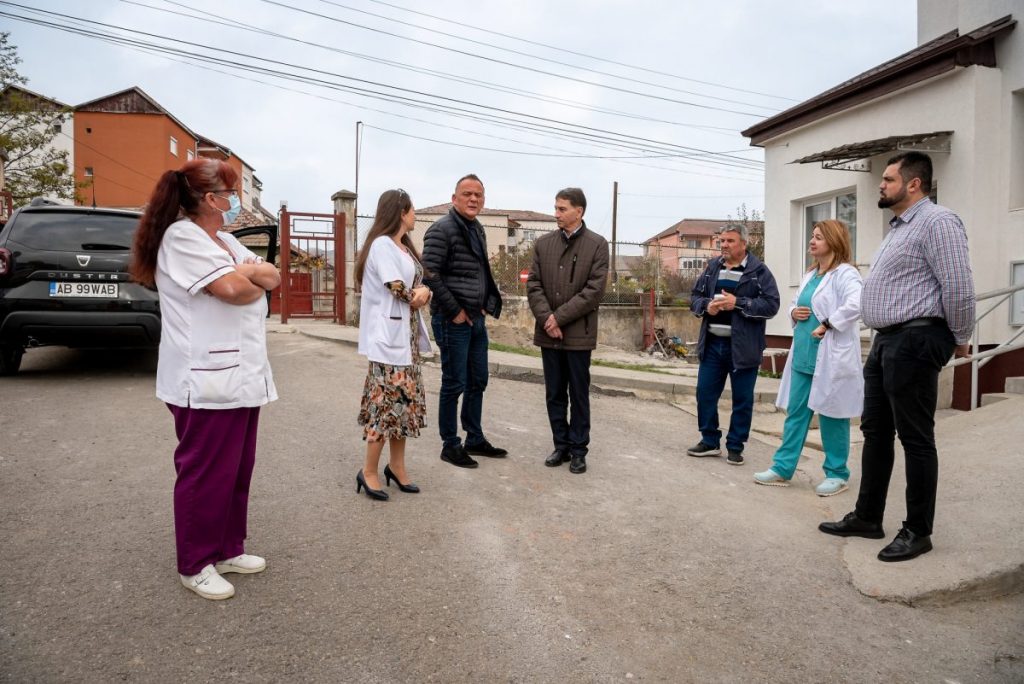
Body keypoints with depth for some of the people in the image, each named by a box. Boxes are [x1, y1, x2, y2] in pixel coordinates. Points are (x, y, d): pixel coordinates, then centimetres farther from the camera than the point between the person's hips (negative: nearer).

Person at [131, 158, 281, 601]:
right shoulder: (181, 237, -12)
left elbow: (273, 277, 12)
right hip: (207, 382, -9)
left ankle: (227, 549, 29)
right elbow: (232, 289, -22)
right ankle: (195, 565, 16)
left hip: (242, 375, 9)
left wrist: (247, 273, -9)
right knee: (205, 473, 1)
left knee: (237, 469, 15)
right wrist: (255, 281, 0)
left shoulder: (224, 241, 17)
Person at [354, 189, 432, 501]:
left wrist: (422, 292, -9)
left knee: (405, 401, 10)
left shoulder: (405, 247, 17)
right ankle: (369, 471, 4)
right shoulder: (382, 244, -11)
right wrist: (419, 295, 0)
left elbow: (417, 287, 13)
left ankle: (396, 465, 20)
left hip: (407, 334, 9)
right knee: (389, 401, -7)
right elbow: (398, 290, -19)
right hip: (389, 335, -9)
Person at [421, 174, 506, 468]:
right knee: (454, 384, 0)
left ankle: (475, 440, 27)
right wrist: (455, 311, -16)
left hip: (476, 319, 8)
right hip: (452, 320, -8)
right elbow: (430, 276, -19)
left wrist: (486, 306, 9)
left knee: (478, 381, 14)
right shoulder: (442, 230, -12)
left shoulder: (478, 229, 13)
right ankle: (450, 446, 14)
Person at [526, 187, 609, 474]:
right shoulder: (543, 243, 8)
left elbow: (595, 290, -10)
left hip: (578, 333, -3)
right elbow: (533, 285, 4)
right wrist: (546, 319, -10)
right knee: (554, 394, 10)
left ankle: (578, 450, 16)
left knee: (579, 395, 5)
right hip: (548, 332, 4)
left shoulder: (597, 245, -3)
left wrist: (559, 317, -14)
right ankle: (561, 445, 22)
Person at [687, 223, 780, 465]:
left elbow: (771, 304, -12)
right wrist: (706, 305, -8)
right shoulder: (712, 267, 10)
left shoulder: (759, 271, -5)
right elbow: (694, 297, 14)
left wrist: (738, 303, -20)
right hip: (712, 343, 5)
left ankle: (735, 447, 18)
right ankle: (710, 441, 23)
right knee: (705, 393, 8)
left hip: (742, 346, -4)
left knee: (742, 399, 5)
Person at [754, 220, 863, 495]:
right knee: (796, 413, 11)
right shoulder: (810, 275, 15)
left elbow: (857, 303, -28)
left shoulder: (845, 273, -11)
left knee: (831, 416, 4)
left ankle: (837, 474, 19)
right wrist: (794, 313, 5)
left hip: (831, 358, -8)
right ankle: (782, 468, 17)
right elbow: (795, 303, 27)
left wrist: (826, 325, -23)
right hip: (803, 355, 8)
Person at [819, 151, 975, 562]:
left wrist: (959, 339, -7)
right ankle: (867, 517, 25)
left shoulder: (937, 222, -12)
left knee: (915, 438, -1)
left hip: (913, 342, -10)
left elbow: (958, 286, -17)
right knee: (876, 432, 14)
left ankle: (918, 532, 11)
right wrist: (886, 340, 18)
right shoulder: (898, 228, 20)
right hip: (885, 341, 10)